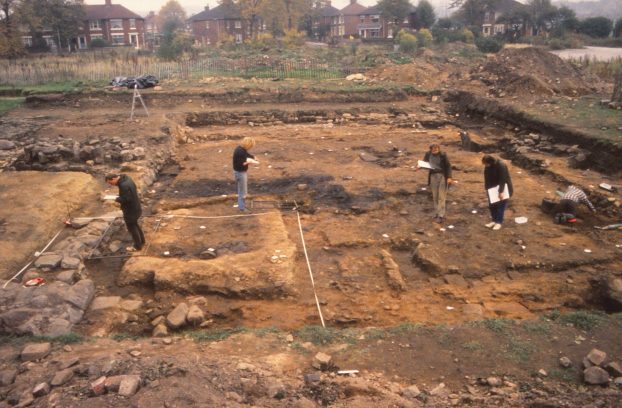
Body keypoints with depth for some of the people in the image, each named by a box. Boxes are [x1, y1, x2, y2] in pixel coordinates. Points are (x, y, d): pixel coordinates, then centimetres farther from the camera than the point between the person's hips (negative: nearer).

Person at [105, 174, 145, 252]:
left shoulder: (124, 185, -31)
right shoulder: (126, 178, 0)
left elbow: (126, 199, -28)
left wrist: (117, 199, -14)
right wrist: (120, 197, 3)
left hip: (130, 210, -9)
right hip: (135, 207, 9)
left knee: (131, 227, 9)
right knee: (135, 224, 25)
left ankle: (137, 246, 23)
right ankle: (141, 241, 40)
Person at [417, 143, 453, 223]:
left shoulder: (443, 155, -14)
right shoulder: (428, 154, -6)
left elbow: (448, 166, -7)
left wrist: (449, 177, -13)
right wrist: (420, 166, -12)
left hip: (442, 176, -4)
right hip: (433, 176, 4)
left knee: (441, 196, -3)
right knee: (435, 196, 8)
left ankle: (441, 215, -1)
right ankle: (436, 214, 18)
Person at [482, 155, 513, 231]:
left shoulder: (501, 165, -27)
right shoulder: (487, 167, -8)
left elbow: (503, 179, -25)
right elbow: (487, 178, 3)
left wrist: (501, 192, -24)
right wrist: (487, 189, 3)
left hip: (502, 186, -6)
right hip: (493, 187, 6)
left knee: (501, 204, -6)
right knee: (492, 204, 6)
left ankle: (499, 222, 2)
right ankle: (494, 220, 18)